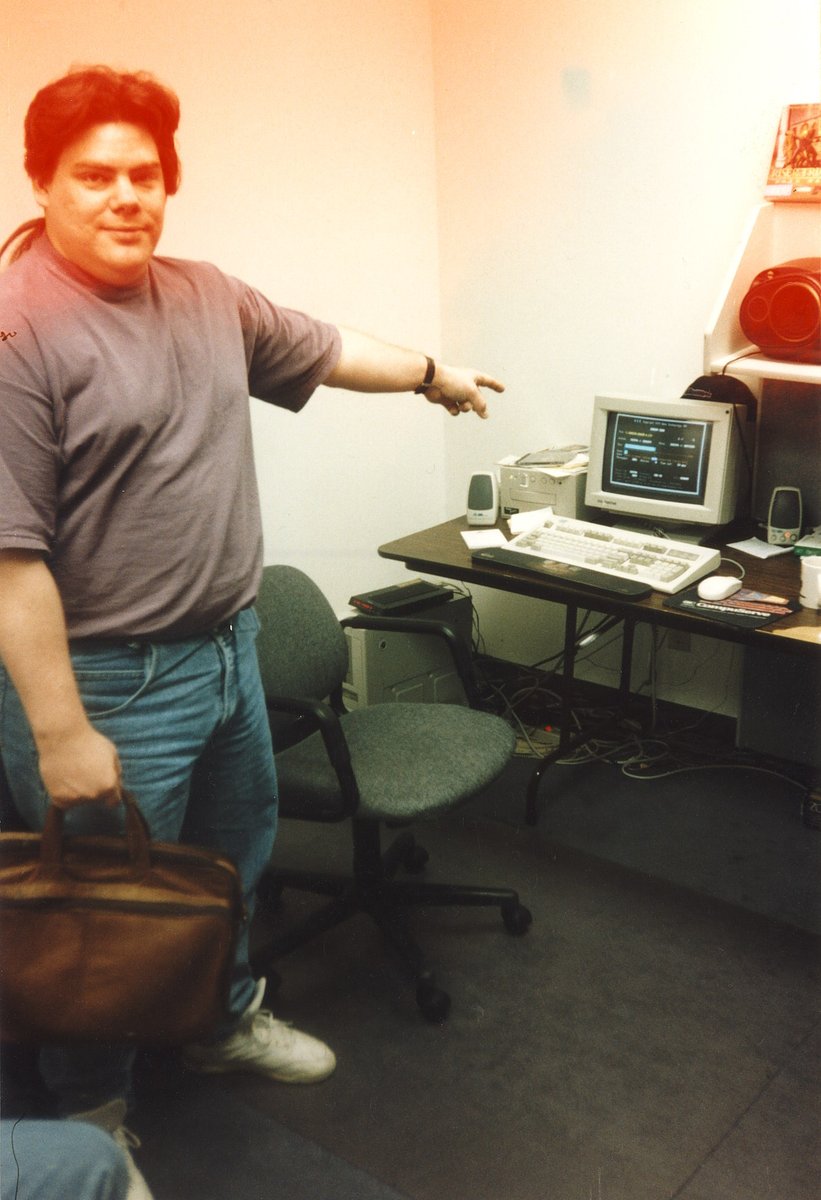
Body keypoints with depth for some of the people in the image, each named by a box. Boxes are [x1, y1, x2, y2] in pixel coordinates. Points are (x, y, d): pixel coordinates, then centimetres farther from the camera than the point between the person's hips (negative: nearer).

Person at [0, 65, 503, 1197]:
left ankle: (224, 1019, 51)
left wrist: (431, 373, 33)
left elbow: (321, 348, 22)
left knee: (237, 858, 25)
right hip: (111, 682, -8)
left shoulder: (206, 295, 4)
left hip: (229, 646, 8)